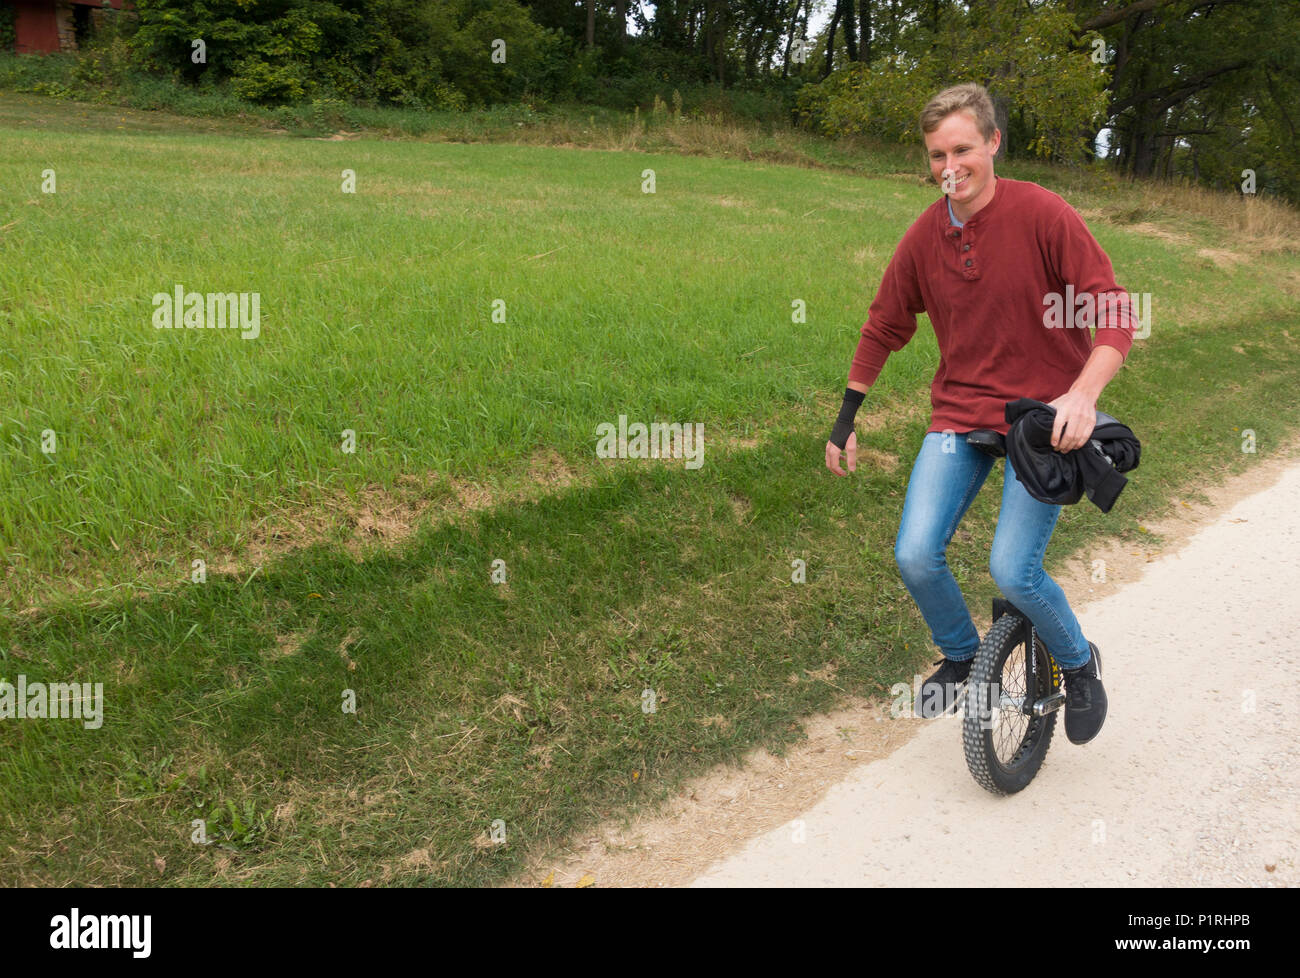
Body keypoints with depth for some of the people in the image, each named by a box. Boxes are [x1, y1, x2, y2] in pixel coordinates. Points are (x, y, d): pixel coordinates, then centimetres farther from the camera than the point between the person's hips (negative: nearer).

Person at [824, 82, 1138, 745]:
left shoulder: (1042, 214, -12)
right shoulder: (924, 236, 1)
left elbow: (1115, 315, -13)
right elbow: (883, 328, 13)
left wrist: (1083, 395, -30)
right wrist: (846, 419, 15)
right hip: (960, 414, 4)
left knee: (1012, 572, -15)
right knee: (915, 557, -10)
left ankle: (1079, 664, 18)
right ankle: (961, 656, 22)